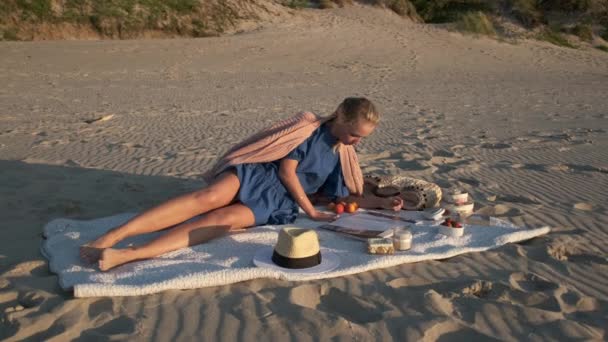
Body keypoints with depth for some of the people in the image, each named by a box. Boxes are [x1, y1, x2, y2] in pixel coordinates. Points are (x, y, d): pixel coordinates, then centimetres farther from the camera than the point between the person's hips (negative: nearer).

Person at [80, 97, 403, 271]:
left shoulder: (341, 157, 19)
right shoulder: (312, 128, 2)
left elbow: (344, 196, 26)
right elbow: (287, 168, -5)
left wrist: (381, 201, 16)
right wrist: (310, 211, -6)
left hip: (274, 203, 2)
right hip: (259, 174, -2)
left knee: (227, 218, -29)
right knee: (209, 197, -33)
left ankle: (126, 255, -44)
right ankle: (112, 236, -37)